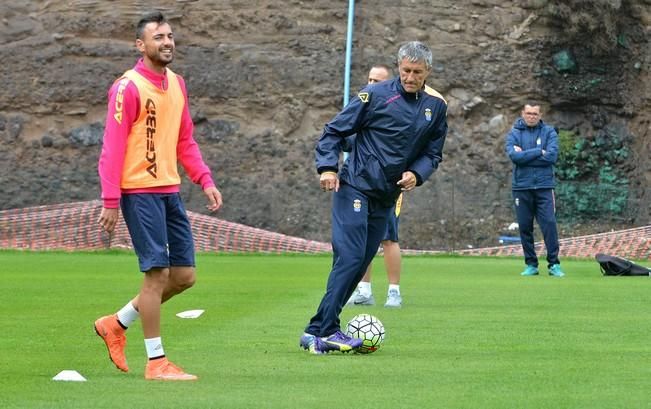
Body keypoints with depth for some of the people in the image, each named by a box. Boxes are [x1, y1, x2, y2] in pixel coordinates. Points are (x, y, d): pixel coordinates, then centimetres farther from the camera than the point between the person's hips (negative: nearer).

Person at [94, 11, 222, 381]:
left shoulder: (177, 84, 13)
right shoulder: (128, 88, -10)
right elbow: (113, 146, -13)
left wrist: (205, 180, 7)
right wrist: (111, 200, -17)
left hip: (170, 190, 8)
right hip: (140, 193, -8)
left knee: (185, 275, 7)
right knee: (157, 272, -7)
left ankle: (117, 324, 23)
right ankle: (156, 362, 2)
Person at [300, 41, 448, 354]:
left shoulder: (436, 106, 7)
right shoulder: (376, 95, -8)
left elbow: (433, 152, 15)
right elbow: (334, 131, -4)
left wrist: (417, 174, -6)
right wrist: (328, 167, -16)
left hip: (386, 197, 6)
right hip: (354, 188, -6)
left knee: (360, 263, 5)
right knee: (349, 258, -16)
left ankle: (318, 332, 11)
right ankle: (324, 332, -16)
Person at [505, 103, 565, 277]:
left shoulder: (549, 132, 5)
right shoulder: (514, 133, 5)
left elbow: (552, 156, -10)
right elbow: (514, 155, -12)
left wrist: (525, 155, -9)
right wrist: (539, 152, -11)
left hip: (544, 186, -1)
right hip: (521, 186, 1)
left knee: (549, 224, -8)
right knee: (525, 228, 4)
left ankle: (554, 264, -5)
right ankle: (531, 265, 13)